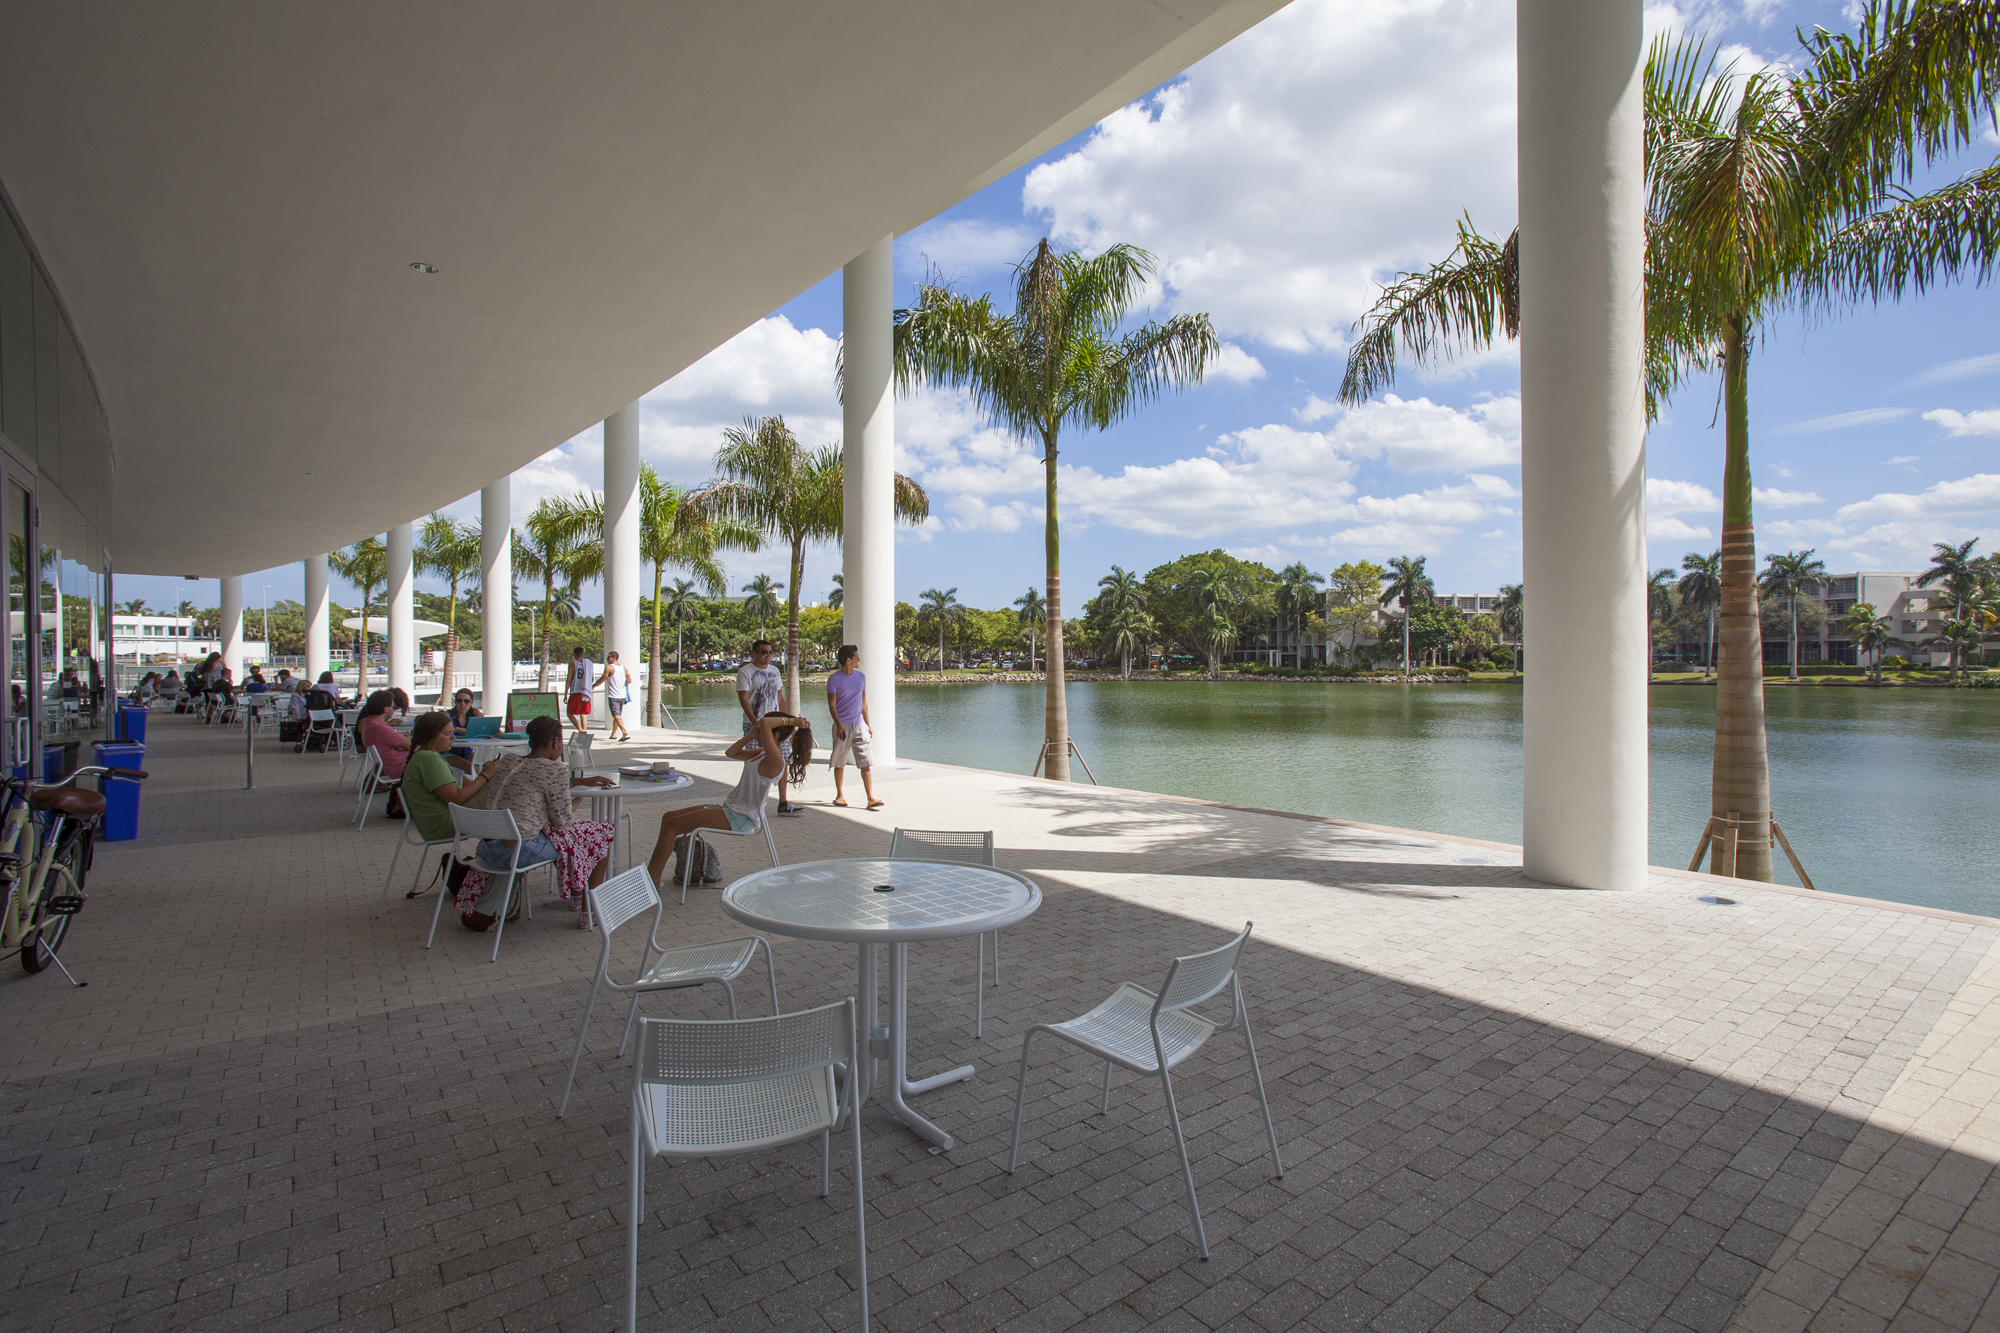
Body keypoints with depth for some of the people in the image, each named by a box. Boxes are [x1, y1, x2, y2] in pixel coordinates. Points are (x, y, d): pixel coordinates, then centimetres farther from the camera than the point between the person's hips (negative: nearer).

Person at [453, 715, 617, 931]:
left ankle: (480, 910, 37)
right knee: (602, 832, 8)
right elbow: (562, 822, -8)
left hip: (487, 852, 8)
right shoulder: (555, 769, -11)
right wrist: (574, 804, 14)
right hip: (522, 851, -8)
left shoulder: (505, 761, 10)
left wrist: (582, 782, 33)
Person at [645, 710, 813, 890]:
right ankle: (654, 876, 11)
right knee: (668, 817, 12)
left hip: (740, 818, -11)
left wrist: (791, 721, -23)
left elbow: (764, 723, -35)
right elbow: (731, 753, 20)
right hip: (731, 809, 11)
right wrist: (750, 736, 7)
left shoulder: (775, 761, -22)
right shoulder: (762, 754, 10)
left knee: (671, 826, -13)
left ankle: (650, 880, -4)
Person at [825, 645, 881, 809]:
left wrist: (868, 725, 17)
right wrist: (838, 725, -21)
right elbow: (831, 704, -9)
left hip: (859, 725, 3)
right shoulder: (834, 679, -4)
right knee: (839, 763, 7)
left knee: (865, 763, -5)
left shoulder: (861, 677, 11)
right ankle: (839, 795, 23)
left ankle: (870, 798, -7)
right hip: (842, 726, -3)